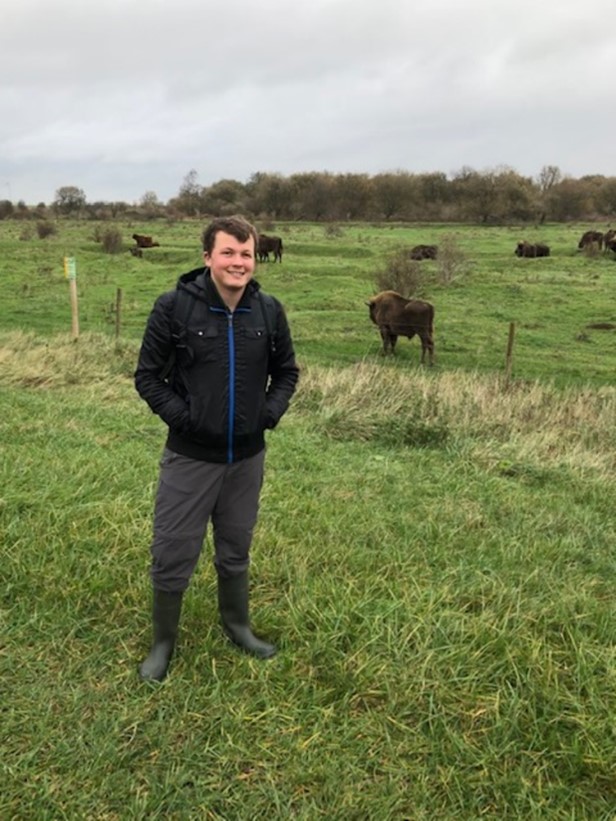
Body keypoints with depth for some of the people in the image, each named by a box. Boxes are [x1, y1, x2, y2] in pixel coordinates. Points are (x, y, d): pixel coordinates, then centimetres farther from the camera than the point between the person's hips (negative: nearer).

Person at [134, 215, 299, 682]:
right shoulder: (174, 307, -12)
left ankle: (238, 626, 41)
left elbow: (287, 372, 10)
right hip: (190, 456, -2)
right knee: (173, 554, 5)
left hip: (247, 456, 3)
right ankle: (163, 642, 28)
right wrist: (180, 416, -15)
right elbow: (148, 376, -5)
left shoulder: (269, 311, -3)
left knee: (236, 550, 19)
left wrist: (271, 412, -5)